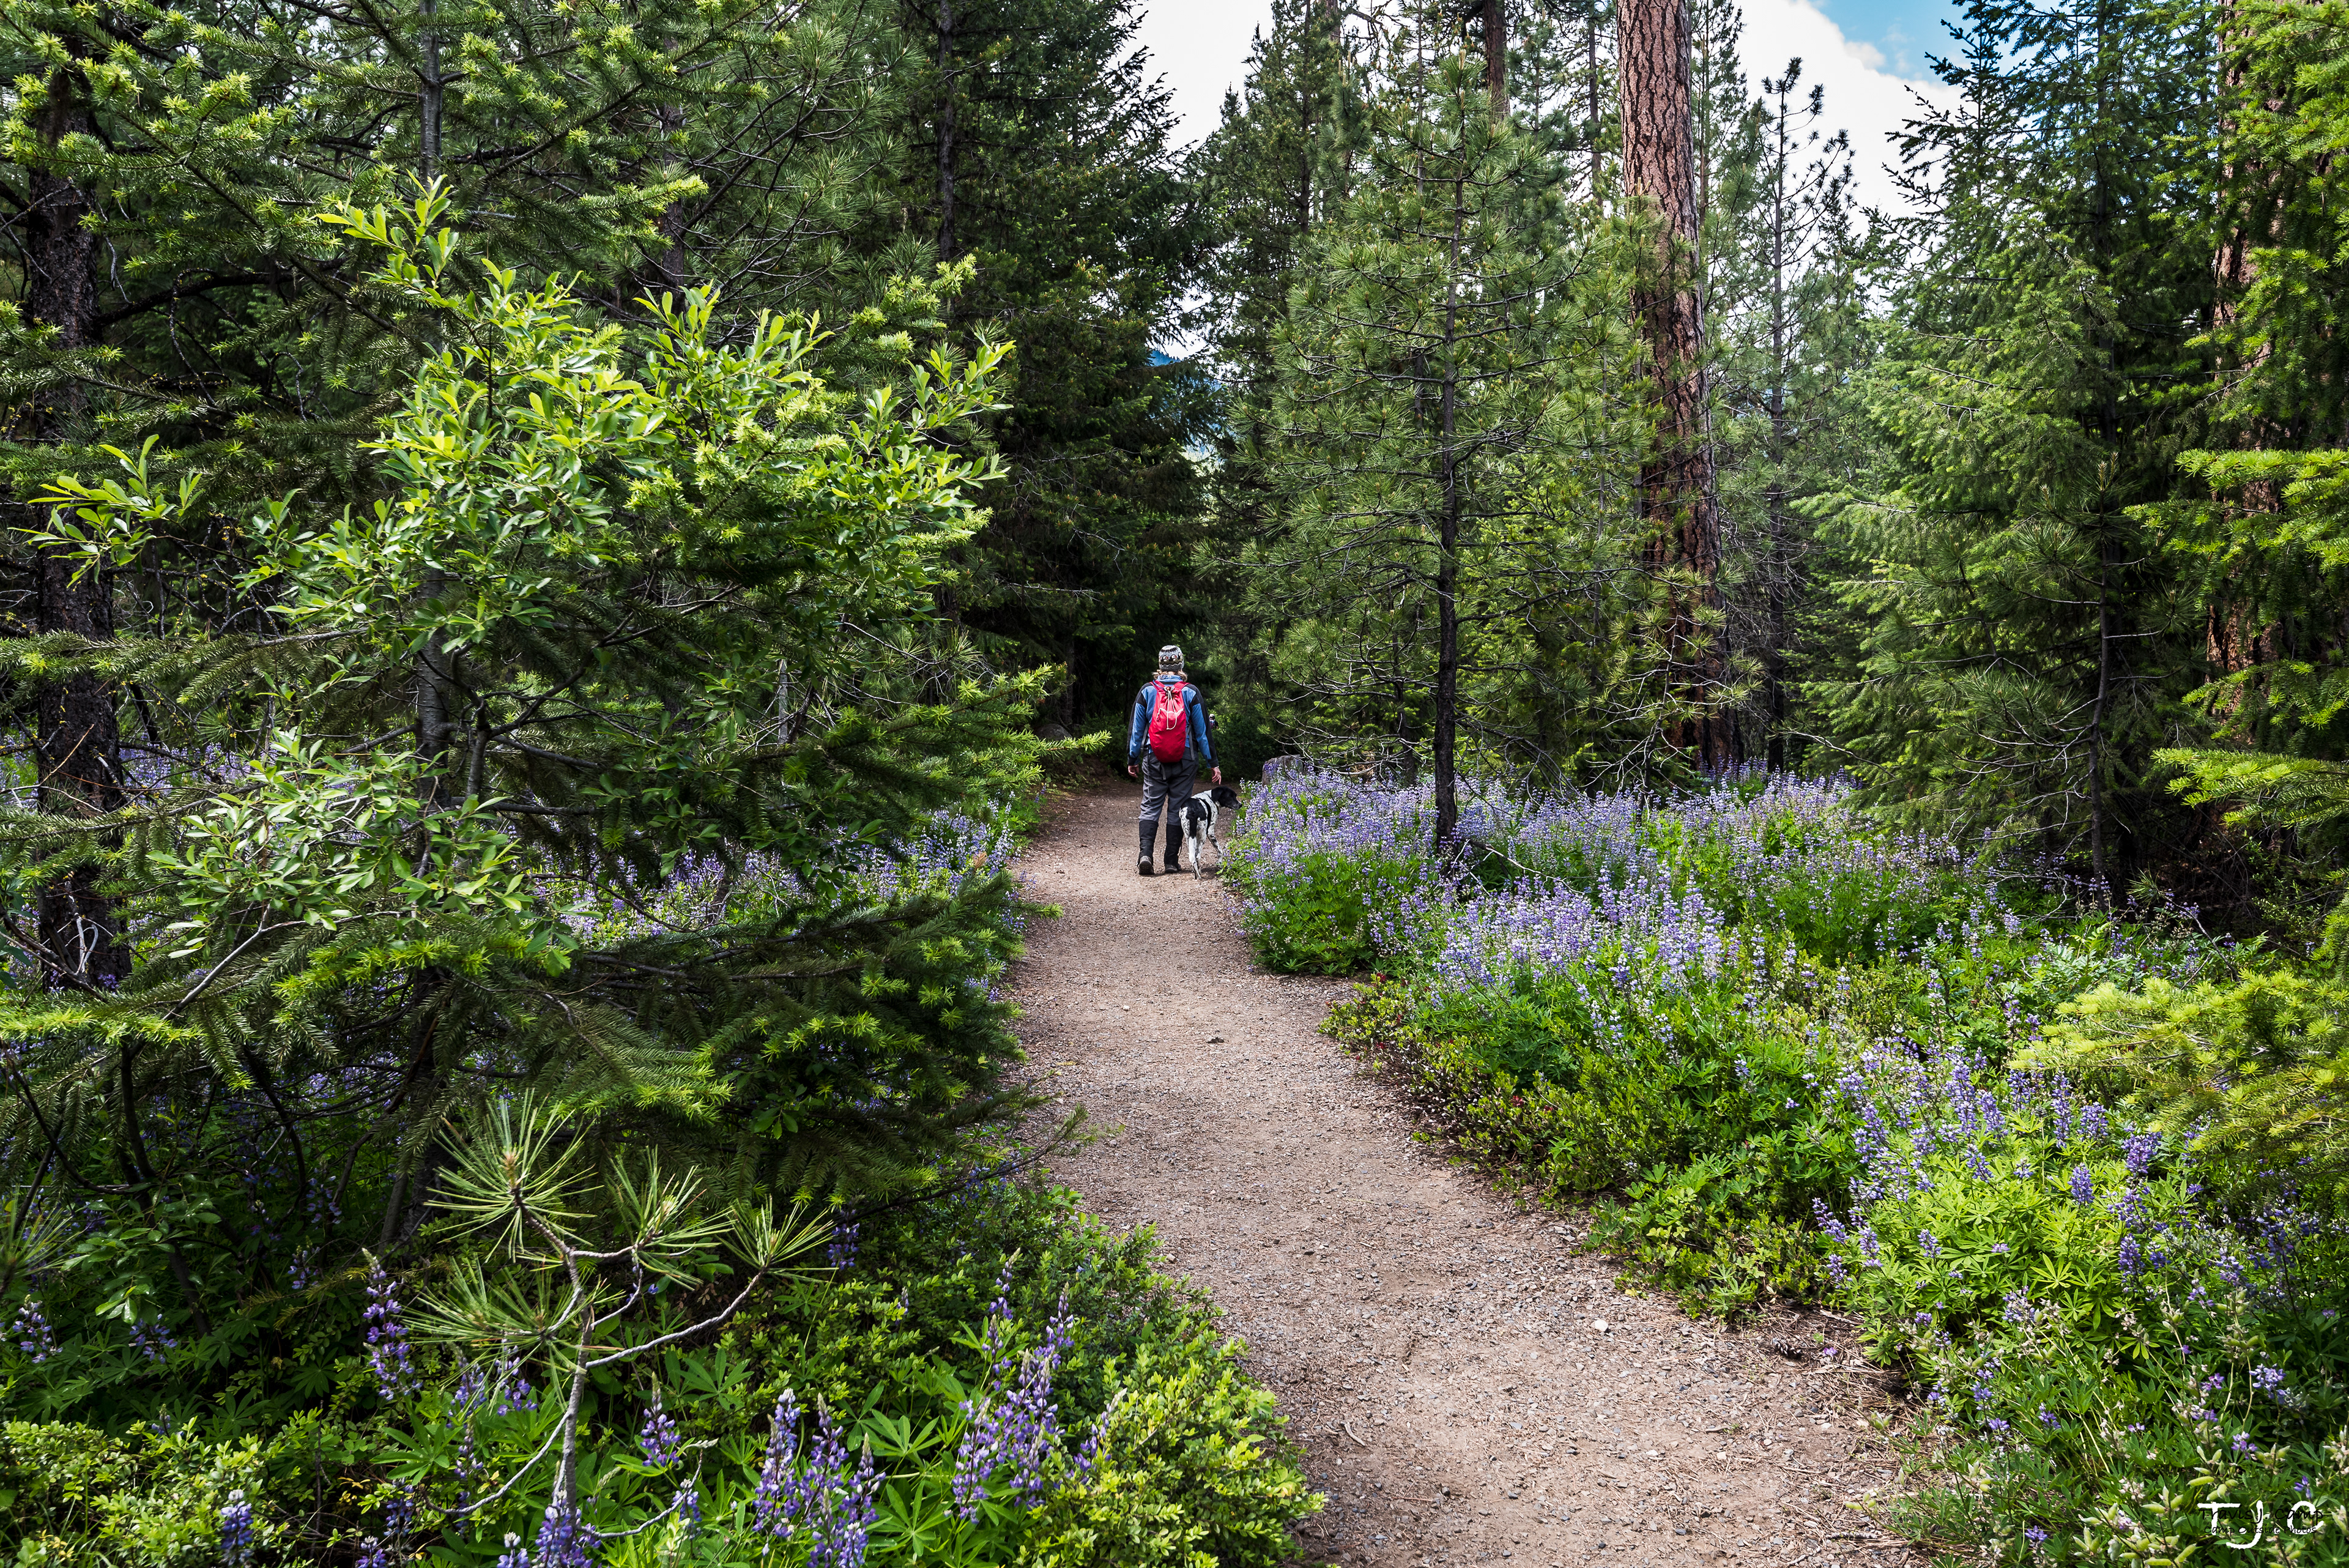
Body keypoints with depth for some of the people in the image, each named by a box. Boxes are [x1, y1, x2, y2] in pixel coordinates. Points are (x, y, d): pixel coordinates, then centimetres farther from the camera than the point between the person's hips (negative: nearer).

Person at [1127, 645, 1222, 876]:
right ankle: (1172, 861, 9)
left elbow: (1137, 730, 4)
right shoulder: (1191, 693, -3)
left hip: (1154, 761, 0)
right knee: (1177, 809, 6)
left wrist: (1132, 759, 14)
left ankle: (1145, 854, -12)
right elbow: (1202, 732, 0)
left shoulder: (1147, 692, 0)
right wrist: (1212, 763, 5)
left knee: (1150, 807, 5)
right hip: (1185, 762, 0)